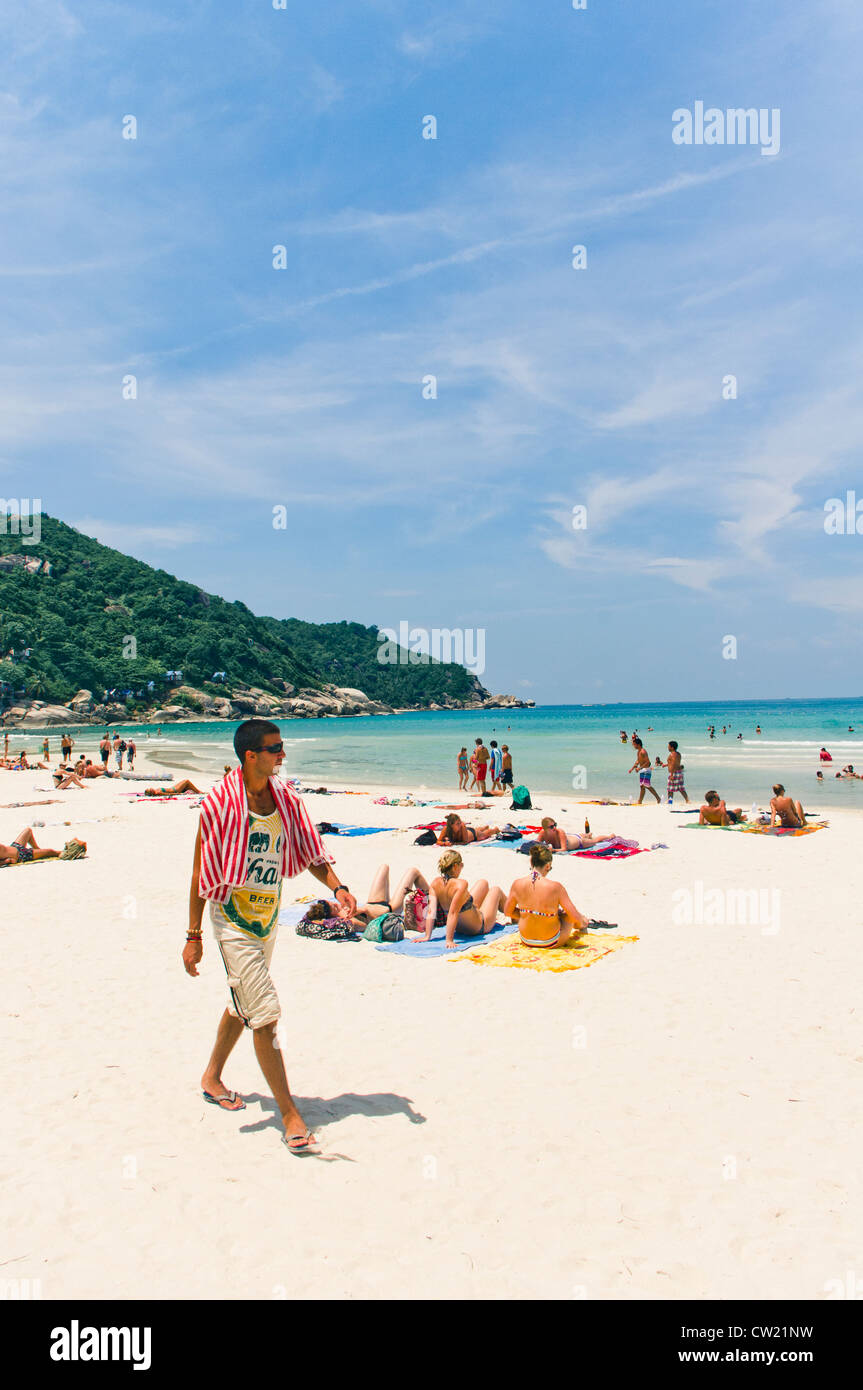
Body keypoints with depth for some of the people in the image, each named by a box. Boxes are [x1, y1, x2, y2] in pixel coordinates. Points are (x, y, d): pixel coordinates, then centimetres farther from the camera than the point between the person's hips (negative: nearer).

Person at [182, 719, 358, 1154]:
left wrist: (337, 887, -13)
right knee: (265, 1012, -8)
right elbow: (201, 872, -10)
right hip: (233, 918, -6)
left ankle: (212, 1077, 45)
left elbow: (310, 852, 5)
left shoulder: (285, 800, 1)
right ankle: (290, 1115, 1)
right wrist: (193, 936, -9)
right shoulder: (220, 804, -15)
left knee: (244, 1003, 22)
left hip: (268, 918, 7)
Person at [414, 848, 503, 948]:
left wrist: (427, 936, -20)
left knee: (483, 883, 25)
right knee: (496, 890, 19)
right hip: (479, 927, -6)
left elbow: (431, 911, -21)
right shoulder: (461, 884, -37)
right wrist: (449, 940, -37)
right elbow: (453, 913, -40)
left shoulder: (435, 883, -18)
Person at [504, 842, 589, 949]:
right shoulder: (555, 887, -24)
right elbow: (575, 917, -17)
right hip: (551, 942, -3)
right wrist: (583, 922, 5)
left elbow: (507, 912, 1)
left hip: (526, 940, 4)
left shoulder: (517, 884, -14)